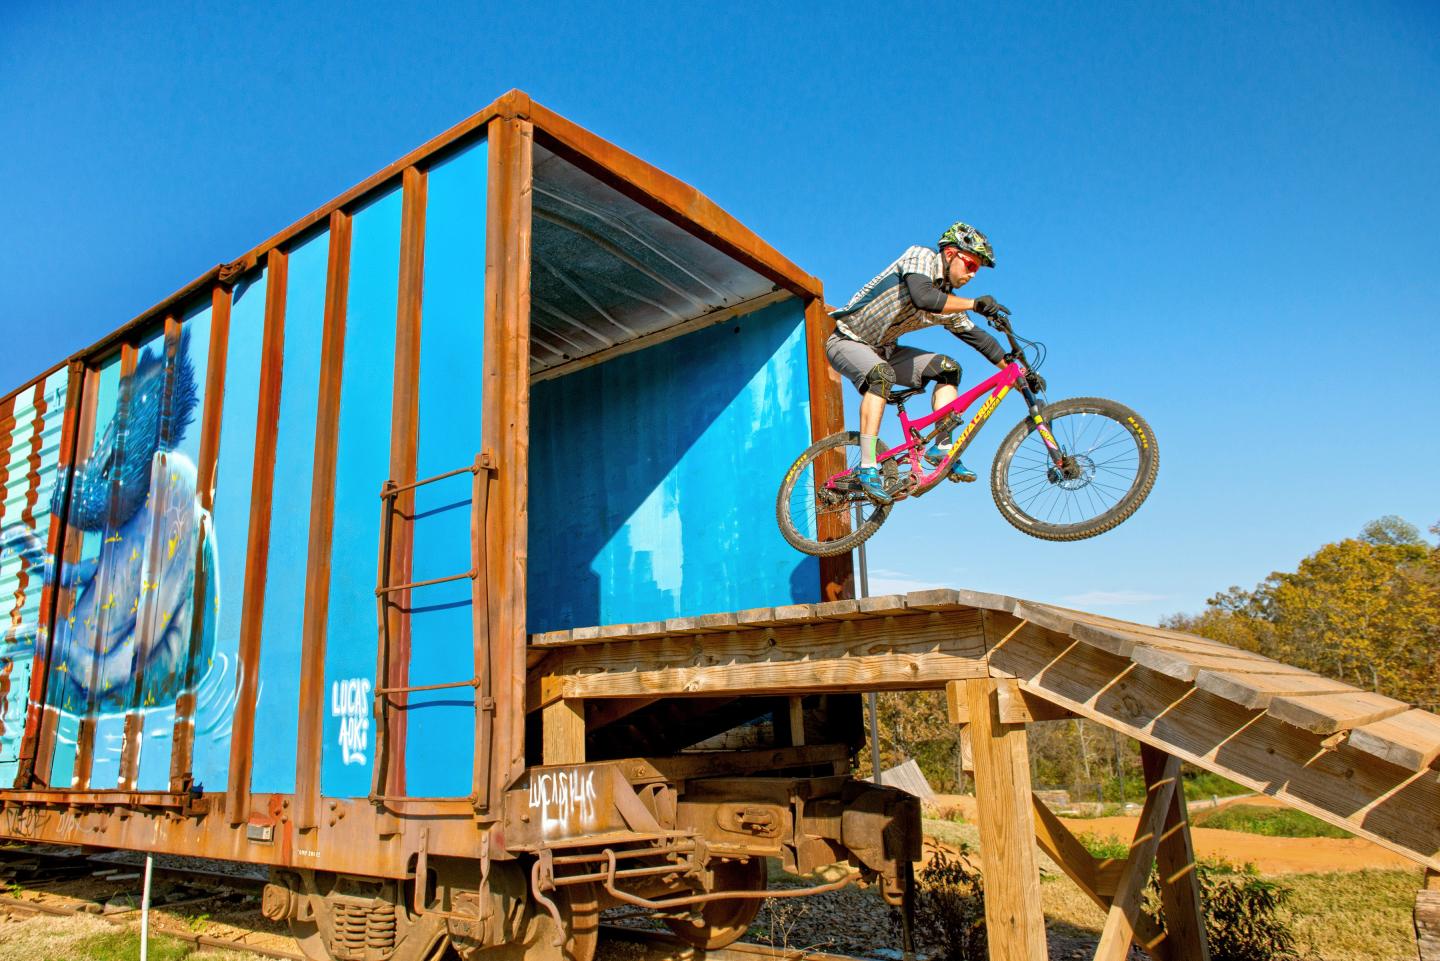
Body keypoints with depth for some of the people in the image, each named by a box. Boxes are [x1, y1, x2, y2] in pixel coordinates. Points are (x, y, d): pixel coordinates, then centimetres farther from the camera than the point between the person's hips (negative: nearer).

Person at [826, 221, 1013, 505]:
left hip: (883, 350, 8)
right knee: (881, 374, -37)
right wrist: (975, 304, -33)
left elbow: (977, 337, 12)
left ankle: (941, 448, -7)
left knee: (948, 368, -3)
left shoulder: (949, 304, 3)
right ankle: (867, 468, -36)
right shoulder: (920, 256, -17)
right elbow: (923, 298, -37)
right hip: (848, 341, -8)